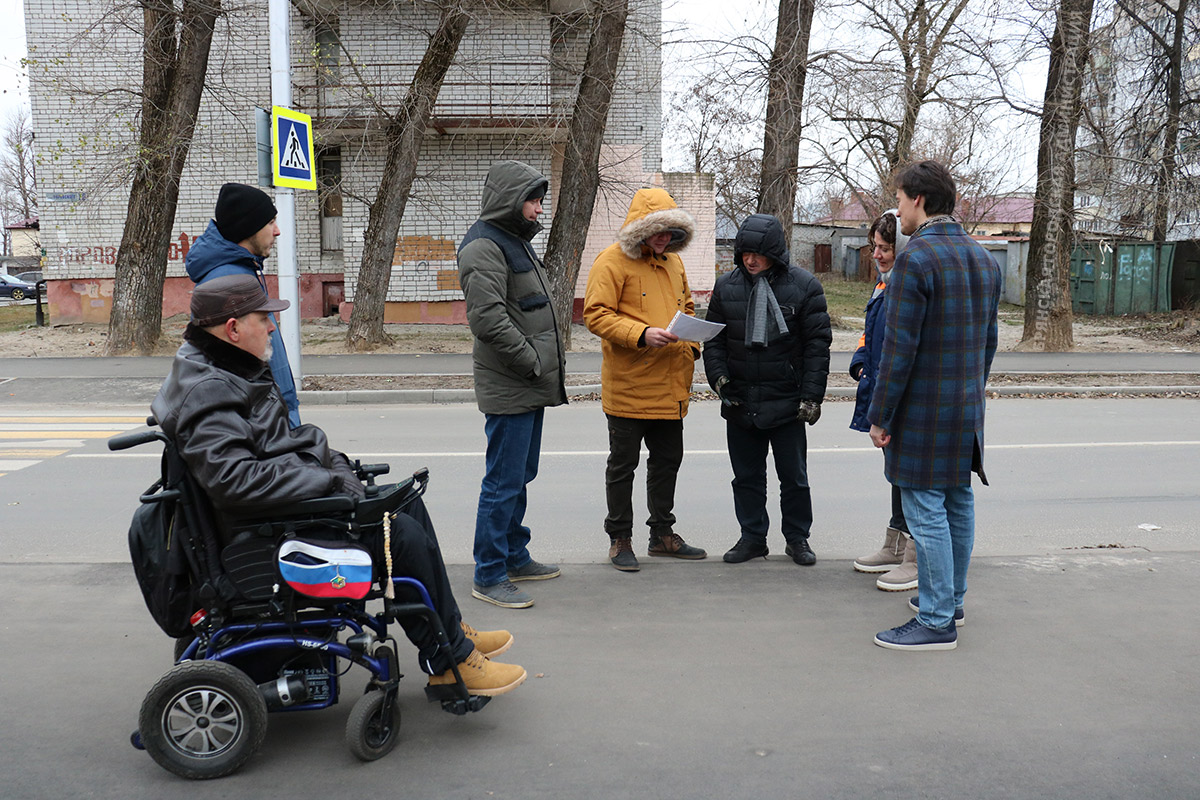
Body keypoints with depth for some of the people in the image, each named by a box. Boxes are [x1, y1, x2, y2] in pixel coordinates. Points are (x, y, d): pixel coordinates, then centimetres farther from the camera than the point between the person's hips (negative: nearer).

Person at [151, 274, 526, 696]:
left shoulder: (227, 372, 12)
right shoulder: (207, 395, -22)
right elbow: (235, 479, -32)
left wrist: (334, 465, 9)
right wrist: (328, 482, -25)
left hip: (294, 498, 11)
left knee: (407, 504, 9)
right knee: (403, 534, -19)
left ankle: (451, 628, 16)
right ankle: (450, 660, -6)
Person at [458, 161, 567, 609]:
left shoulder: (517, 241, 20)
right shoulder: (484, 247, -13)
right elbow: (488, 319, -23)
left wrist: (551, 361, 14)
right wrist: (534, 362, -18)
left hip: (531, 387, 10)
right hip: (509, 388, -10)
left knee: (520, 476, 18)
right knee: (504, 482, -6)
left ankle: (514, 557, 31)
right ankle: (489, 576, 3)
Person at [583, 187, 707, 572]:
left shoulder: (673, 261, 14)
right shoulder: (612, 261, -8)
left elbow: (686, 306, 26)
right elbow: (596, 314, -15)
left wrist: (691, 343, 7)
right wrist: (642, 334, -25)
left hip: (670, 386, 7)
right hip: (628, 385, -7)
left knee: (667, 460, 15)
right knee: (623, 465, 3)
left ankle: (662, 534, 29)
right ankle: (619, 540, 16)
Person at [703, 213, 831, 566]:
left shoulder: (804, 286, -4)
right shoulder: (726, 286, 4)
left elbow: (817, 344, -4)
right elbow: (714, 338, 10)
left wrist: (812, 395, -9)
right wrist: (719, 378, -6)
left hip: (787, 402, -3)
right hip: (739, 403, 3)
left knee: (794, 476, 8)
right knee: (747, 476, 12)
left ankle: (797, 537, 24)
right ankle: (752, 536, 26)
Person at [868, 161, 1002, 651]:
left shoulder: (916, 258, -16)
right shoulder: (983, 258, 11)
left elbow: (900, 346, -18)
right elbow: (988, 339, 16)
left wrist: (879, 415, -13)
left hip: (923, 409, -9)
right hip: (967, 410, 9)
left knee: (927, 512, -3)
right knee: (958, 504, 17)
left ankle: (936, 621, 3)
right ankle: (950, 598, 31)